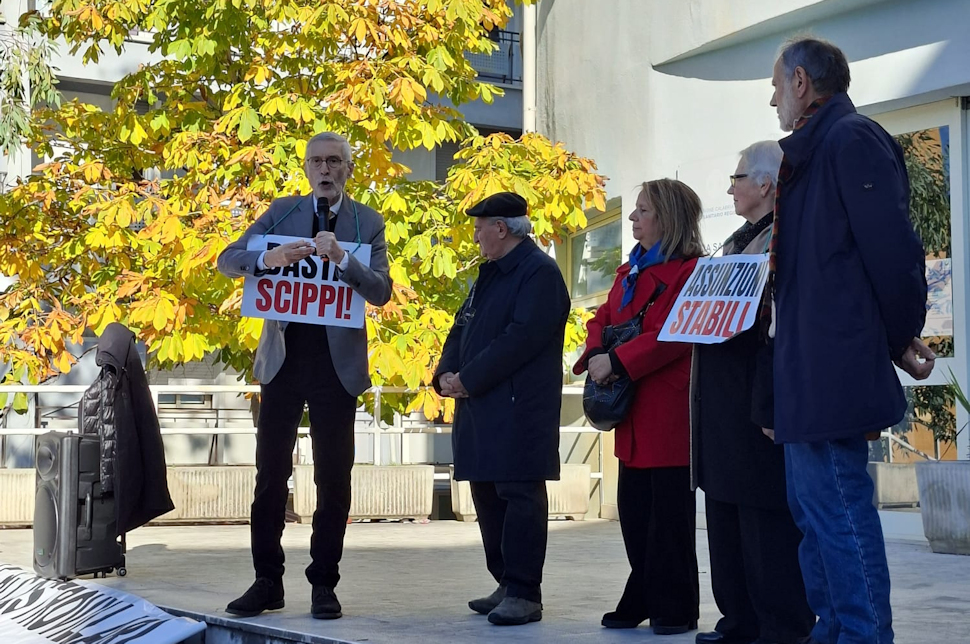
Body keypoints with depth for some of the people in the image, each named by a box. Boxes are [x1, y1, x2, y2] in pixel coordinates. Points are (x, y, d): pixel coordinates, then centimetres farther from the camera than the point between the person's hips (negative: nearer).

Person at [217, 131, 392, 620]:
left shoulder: (368, 223, 2)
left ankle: (324, 584, 13)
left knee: (333, 479, 3)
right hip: (283, 359, 1)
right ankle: (267, 582, 13)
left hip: (337, 363, -1)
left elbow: (380, 292, -9)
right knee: (270, 474, 5)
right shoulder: (282, 212, 5)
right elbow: (227, 261, -3)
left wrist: (341, 258, -26)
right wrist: (268, 259, -24)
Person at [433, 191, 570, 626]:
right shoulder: (490, 273, 21)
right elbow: (463, 328, 19)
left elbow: (521, 338, -20)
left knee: (518, 496, -8)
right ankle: (506, 585, 21)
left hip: (518, 408, -10)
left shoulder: (539, 272, -11)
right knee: (487, 494, 12)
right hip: (481, 406, 10)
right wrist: (446, 373, 1)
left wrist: (468, 379, -16)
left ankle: (525, 594, -4)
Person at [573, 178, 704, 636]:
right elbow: (602, 318, 17)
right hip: (633, 412, 8)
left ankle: (675, 609, 7)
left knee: (670, 512, -2)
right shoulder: (630, 272, 19)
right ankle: (643, 600, 18)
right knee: (634, 512, 10)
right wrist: (596, 354, -4)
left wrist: (618, 361, -21)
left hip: (670, 410, -8)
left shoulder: (691, 271, -10)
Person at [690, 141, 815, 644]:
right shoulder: (739, 241, 18)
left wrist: (772, 410, -24)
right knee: (725, 514, 13)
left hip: (758, 403, -10)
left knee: (768, 523, -4)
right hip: (721, 408, 10)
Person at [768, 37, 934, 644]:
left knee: (838, 511, -9)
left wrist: (901, 338, -7)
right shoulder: (813, 152, 20)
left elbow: (893, 248, -16)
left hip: (833, 366, -11)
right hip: (812, 370, 11)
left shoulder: (852, 139, -11)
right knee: (815, 505, 15)